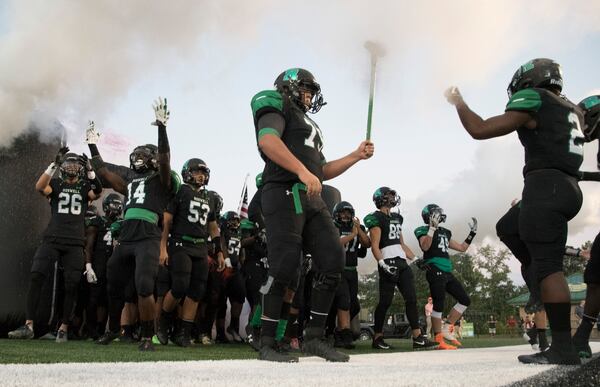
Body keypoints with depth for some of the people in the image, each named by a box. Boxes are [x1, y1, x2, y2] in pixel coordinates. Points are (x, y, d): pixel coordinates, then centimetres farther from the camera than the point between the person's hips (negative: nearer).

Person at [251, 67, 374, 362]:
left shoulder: (308, 125, 32)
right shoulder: (278, 106, 6)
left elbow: (322, 171, 31)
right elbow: (267, 140, -17)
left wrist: (356, 156, 21)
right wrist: (303, 171, -25)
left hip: (312, 200, 9)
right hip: (285, 195, -8)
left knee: (333, 263, -2)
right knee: (284, 269, -13)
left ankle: (314, 338, 4)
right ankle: (267, 345, -4)